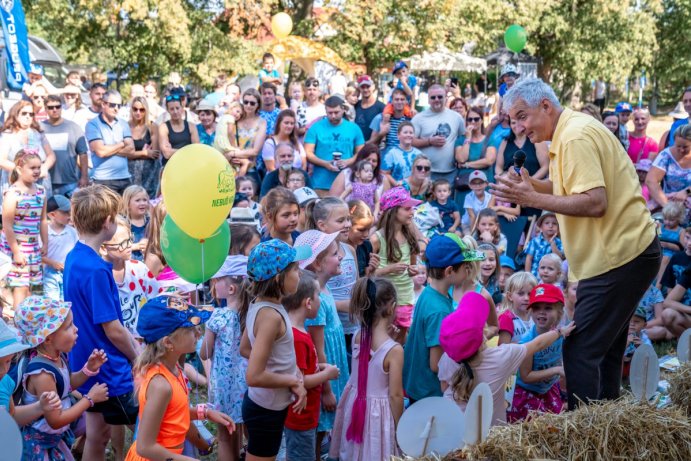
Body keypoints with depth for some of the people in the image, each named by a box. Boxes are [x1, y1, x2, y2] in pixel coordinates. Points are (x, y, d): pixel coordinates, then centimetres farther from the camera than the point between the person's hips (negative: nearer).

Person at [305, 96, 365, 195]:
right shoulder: (315, 128, 4)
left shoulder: (353, 128, 10)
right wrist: (325, 164, -15)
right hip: (321, 184, -1)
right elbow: (308, 153, 1)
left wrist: (348, 162, -9)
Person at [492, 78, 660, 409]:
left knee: (580, 351, -9)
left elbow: (595, 203, -26)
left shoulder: (575, 138, -19)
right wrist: (529, 185, 2)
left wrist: (533, 199, -23)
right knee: (605, 351, 19)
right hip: (626, 252, 11)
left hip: (618, 256, -11)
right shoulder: (572, 131, 13)